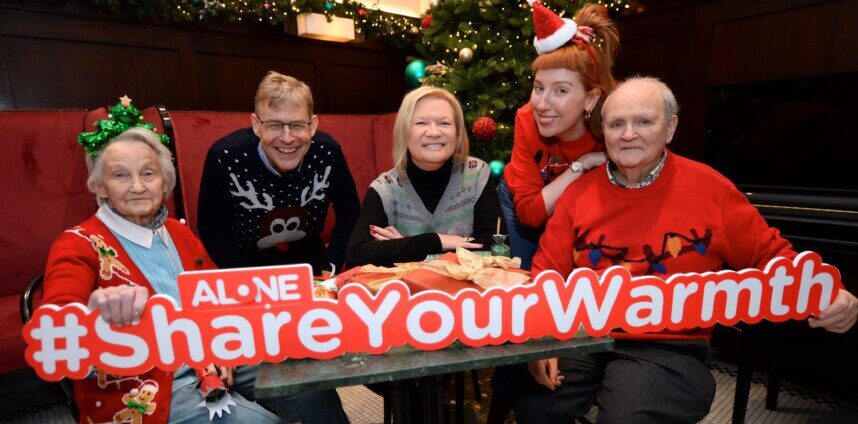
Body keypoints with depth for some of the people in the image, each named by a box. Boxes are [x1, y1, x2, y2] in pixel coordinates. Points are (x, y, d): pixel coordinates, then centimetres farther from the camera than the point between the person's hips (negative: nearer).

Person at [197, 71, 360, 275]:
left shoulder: (327, 152, -17)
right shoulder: (225, 157, -21)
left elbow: (349, 215, -3)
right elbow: (212, 229, -9)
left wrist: (328, 272, -10)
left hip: (309, 261, 2)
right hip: (248, 263, -1)